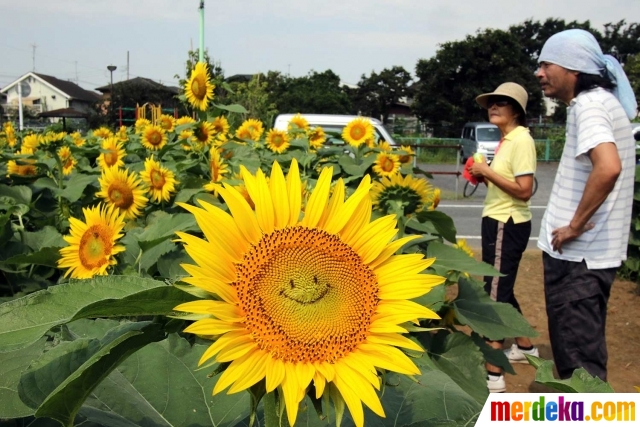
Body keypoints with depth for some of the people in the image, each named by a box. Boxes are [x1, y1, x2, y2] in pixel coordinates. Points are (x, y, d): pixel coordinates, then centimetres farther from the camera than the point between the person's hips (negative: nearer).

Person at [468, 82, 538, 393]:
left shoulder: (521, 140, -15)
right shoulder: (507, 140, 13)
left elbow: (524, 190, -22)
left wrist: (488, 172, -17)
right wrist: (483, 176, 4)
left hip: (507, 225, -10)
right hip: (499, 222, 10)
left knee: (495, 294, -8)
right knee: (501, 290, 20)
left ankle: (493, 376, -3)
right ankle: (525, 347, 39)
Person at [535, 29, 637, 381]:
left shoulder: (589, 104, -16)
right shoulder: (601, 101, 14)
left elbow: (608, 167, -34)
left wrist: (575, 225, -22)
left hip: (578, 255, -10)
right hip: (585, 251, 10)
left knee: (578, 358, 0)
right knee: (576, 348, 21)